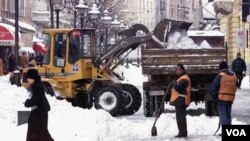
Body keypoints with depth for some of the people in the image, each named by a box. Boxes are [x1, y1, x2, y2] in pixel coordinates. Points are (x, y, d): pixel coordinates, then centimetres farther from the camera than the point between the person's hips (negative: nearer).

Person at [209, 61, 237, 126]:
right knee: (228, 116, 16)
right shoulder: (234, 76, 7)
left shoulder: (220, 76, -12)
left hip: (222, 99, -5)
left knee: (223, 116, -3)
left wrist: (215, 97, 1)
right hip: (230, 99, 5)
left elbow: (213, 88, -12)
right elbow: (235, 88, 12)